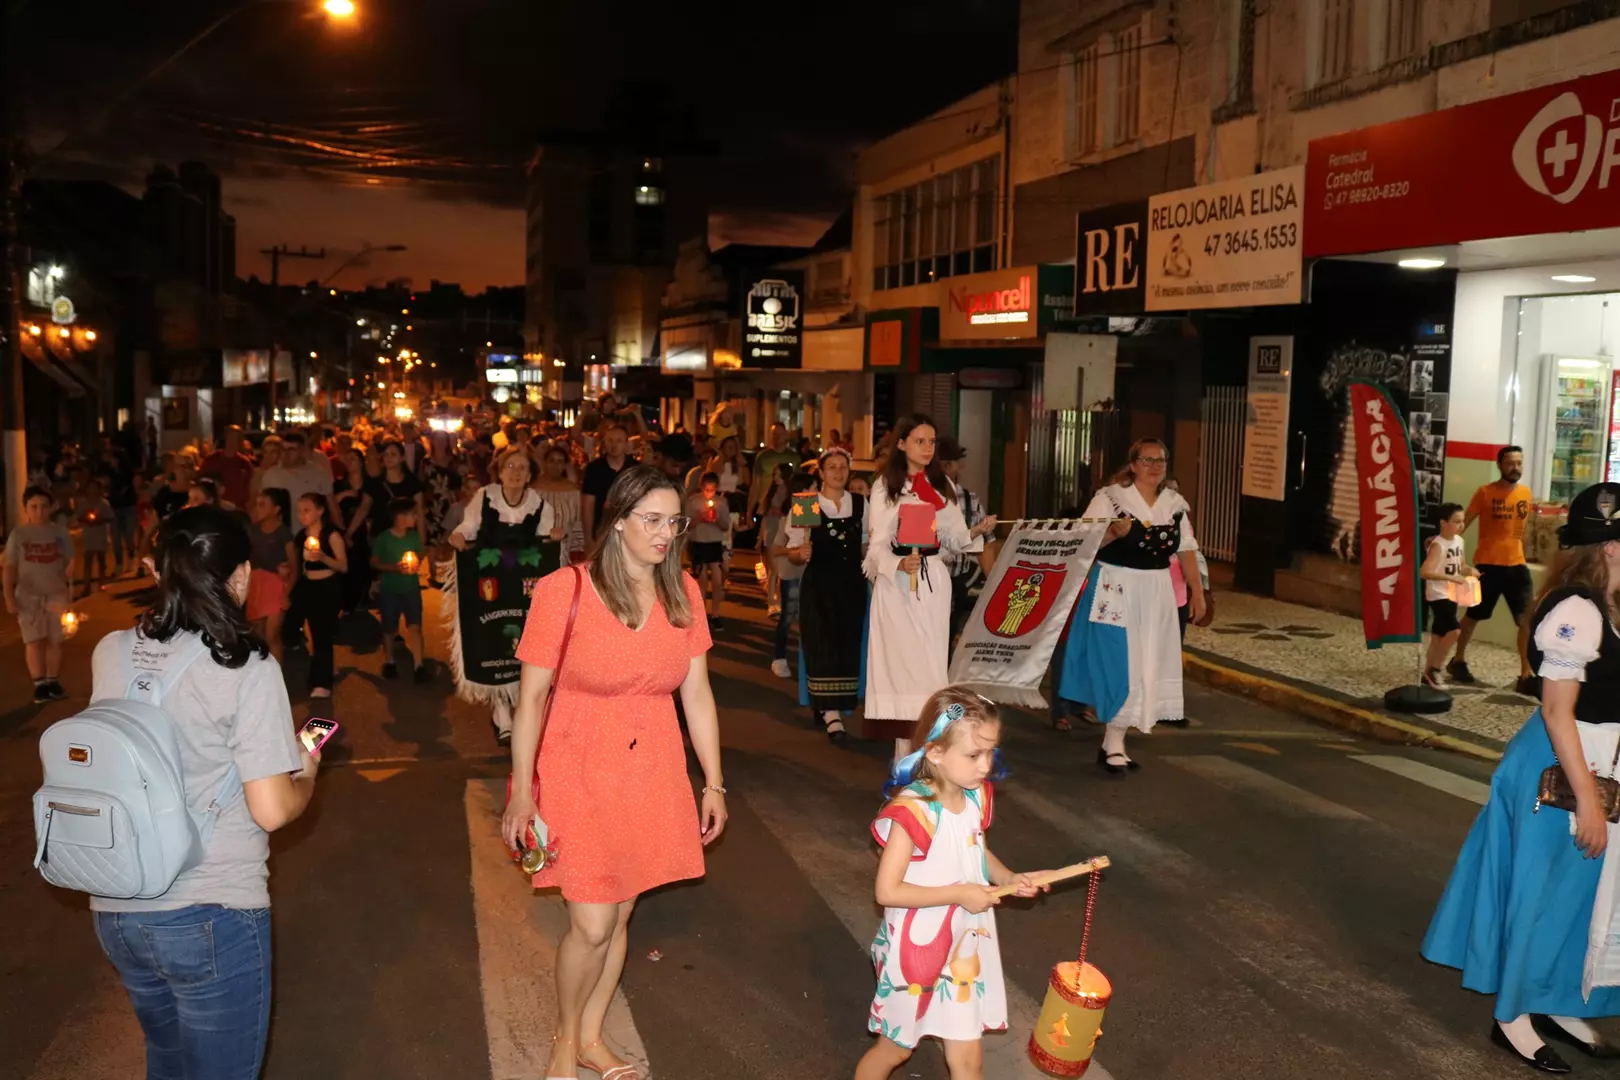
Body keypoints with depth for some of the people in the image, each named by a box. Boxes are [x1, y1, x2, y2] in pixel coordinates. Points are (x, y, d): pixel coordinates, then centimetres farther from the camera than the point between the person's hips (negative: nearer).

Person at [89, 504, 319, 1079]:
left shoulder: (109, 653, -1)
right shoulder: (246, 669, -17)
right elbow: (272, 810, -17)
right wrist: (307, 774, 5)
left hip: (114, 912, 6)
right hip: (211, 917, -6)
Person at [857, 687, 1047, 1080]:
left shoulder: (976, 797, -4)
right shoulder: (913, 811, -27)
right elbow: (887, 891, -26)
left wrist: (1009, 879, -4)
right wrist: (959, 894, -24)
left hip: (965, 947, 6)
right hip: (917, 949, -6)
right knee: (896, 1048, 16)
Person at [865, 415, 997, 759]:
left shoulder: (942, 485, 12)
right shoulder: (885, 486, -2)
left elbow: (954, 537, 11)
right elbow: (877, 543, -9)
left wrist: (978, 531, -10)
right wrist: (899, 563, -29)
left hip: (933, 580, 4)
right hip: (897, 582, -4)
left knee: (931, 662, 3)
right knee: (903, 660, -5)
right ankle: (906, 753, -1)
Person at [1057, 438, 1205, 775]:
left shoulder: (1176, 504, 8)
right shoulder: (1110, 497, -8)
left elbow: (1186, 550, 13)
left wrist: (1197, 591, 11)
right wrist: (1115, 532, -27)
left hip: (1156, 594, 6)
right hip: (1116, 592, -6)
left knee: (1146, 666, 7)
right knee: (1118, 665, -6)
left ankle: (1114, 743, 18)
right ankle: (1113, 745, 5)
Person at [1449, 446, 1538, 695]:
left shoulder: (1526, 493, 6)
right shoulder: (1485, 492, -8)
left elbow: (1523, 527, 18)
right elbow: (1464, 522, -4)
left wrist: (1524, 555, 20)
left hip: (1516, 564, 4)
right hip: (1488, 564, -4)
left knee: (1528, 619, -6)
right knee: (1473, 616, 11)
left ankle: (1526, 675, -2)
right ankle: (1458, 661, 30)